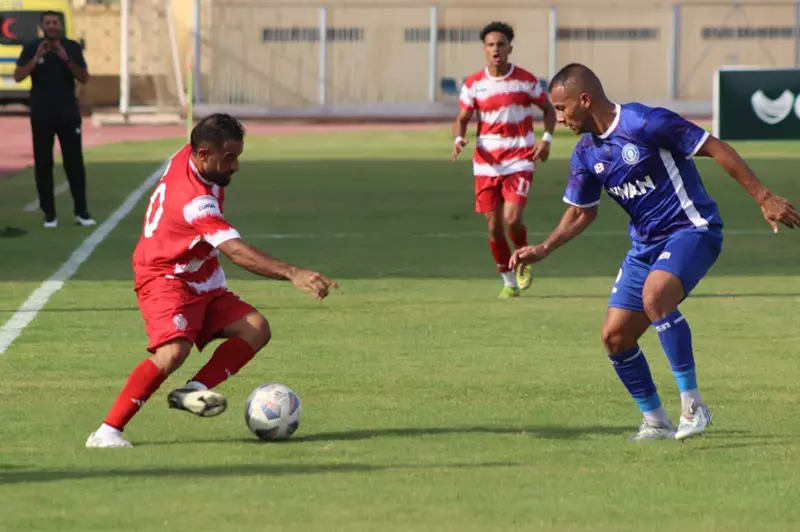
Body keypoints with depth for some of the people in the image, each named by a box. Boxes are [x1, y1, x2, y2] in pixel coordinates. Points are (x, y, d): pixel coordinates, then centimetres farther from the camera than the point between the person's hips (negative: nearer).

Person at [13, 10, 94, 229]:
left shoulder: (72, 47, 1)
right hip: (42, 116, -1)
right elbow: (18, 77, -8)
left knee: (75, 163, 0)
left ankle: (81, 212, 4)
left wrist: (67, 60, -17)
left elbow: (84, 78, -3)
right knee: (43, 164, 0)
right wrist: (36, 58, -21)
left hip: (69, 115, 1)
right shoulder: (32, 47, -1)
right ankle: (49, 214, 4)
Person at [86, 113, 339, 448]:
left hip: (200, 283, 10)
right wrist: (292, 274, -48)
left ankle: (193, 391, -14)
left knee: (256, 329, -5)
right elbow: (237, 252, -40)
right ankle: (107, 431, -25)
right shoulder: (194, 200, -30)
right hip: (166, 280, -10)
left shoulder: (187, 157, -2)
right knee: (173, 351, -31)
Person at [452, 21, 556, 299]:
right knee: (494, 226, 2)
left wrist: (546, 138, -7)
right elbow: (462, 119, 6)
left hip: (519, 162, -2)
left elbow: (548, 109, 9)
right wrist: (459, 138, -16)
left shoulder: (526, 80, -3)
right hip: (486, 164, 2)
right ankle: (509, 281, 19)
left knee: (512, 219, -19)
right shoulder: (473, 84, 1)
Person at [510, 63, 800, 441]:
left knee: (654, 294, -35)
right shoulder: (586, 153, 3)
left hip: (691, 229, -8)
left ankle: (692, 405, -28)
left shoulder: (646, 123, -19)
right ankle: (655, 421, 17)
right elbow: (581, 212, 15)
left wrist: (765, 199, -17)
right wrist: (544, 249, -1)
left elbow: (715, 149, -15)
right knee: (614, 337, -1)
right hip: (645, 244, 8)